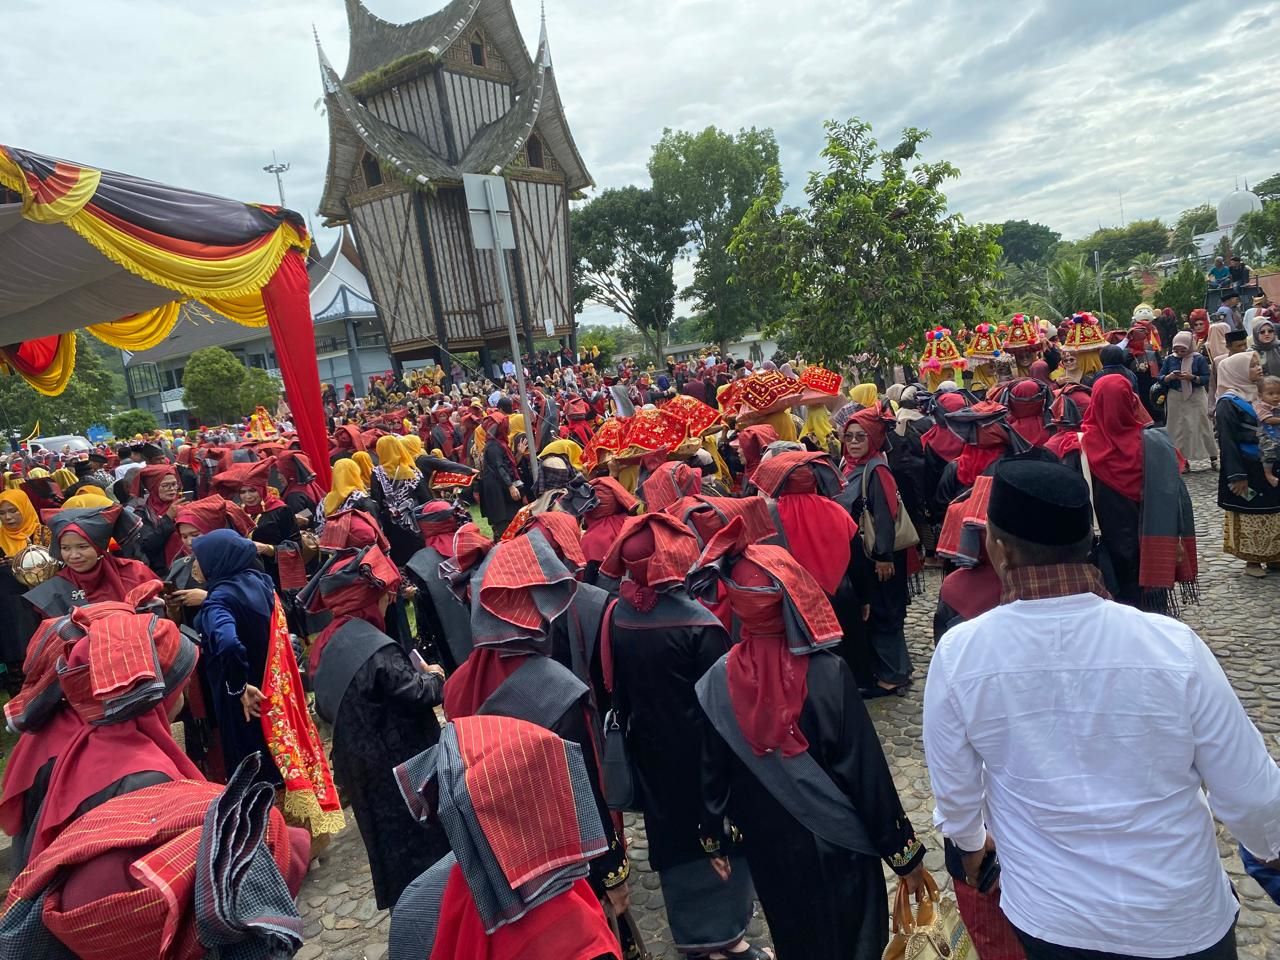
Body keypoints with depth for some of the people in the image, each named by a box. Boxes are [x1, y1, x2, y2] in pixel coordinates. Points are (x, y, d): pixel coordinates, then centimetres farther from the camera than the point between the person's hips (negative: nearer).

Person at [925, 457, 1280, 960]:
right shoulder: (1174, 647, -24)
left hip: (1047, 917, 0)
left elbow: (954, 791, -7)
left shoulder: (958, 654, -22)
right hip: (1183, 919, 0)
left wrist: (970, 842, 16)